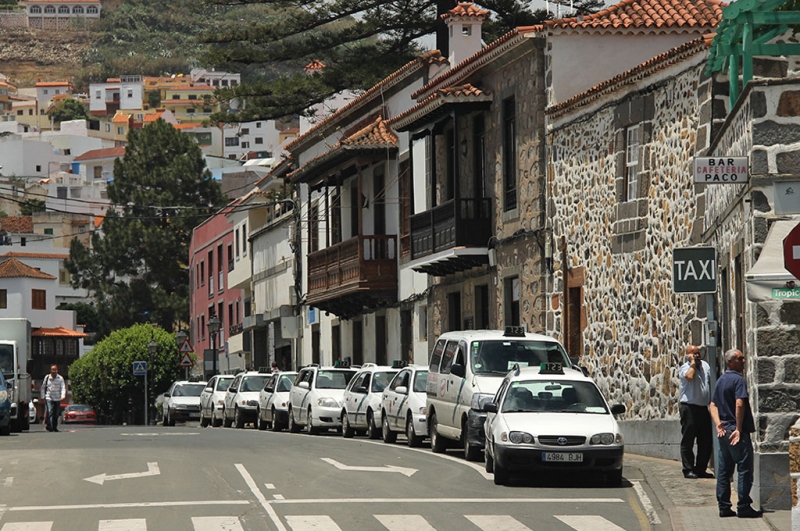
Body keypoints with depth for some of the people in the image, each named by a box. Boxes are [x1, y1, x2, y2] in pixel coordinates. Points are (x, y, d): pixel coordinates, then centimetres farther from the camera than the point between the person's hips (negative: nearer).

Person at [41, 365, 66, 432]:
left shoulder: (60, 378, 1)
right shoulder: (47, 378, 3)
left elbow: (63, 388, -5)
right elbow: (43, 387, 12)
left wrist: (63, 396, -21)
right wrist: (43, 396, 7)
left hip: (57, 399, 1)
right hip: (49, 398, -1)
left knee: (56, 414, 8)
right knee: (50, 412, -16)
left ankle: (55, 427, 20)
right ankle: (50, 426, -22)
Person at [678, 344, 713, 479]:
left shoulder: (705, 366, 14)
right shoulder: (685, 367, -5)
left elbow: (711, 383, 21)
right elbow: (689, 377, -27)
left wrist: (712, 403, 14)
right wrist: (693, 363, -14)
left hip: (703, 408, 6)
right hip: (689, 407, -6)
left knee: (706, 442, 8)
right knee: (688, 441, -3)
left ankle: (701, 469, 16)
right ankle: (688, 469, 1)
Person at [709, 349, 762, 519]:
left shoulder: (721, 380, 15)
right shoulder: (738, 379, -12)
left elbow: (713, 405, 14)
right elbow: (739, 404, -22)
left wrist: (718, 424, 2)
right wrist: (739, 429, -18)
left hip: (724, 432, 9)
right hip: (738, 432, -9)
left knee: (724, 471, 9)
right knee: (744, 470, -3)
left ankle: (724, 506, 11)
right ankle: (743, 507, -5)